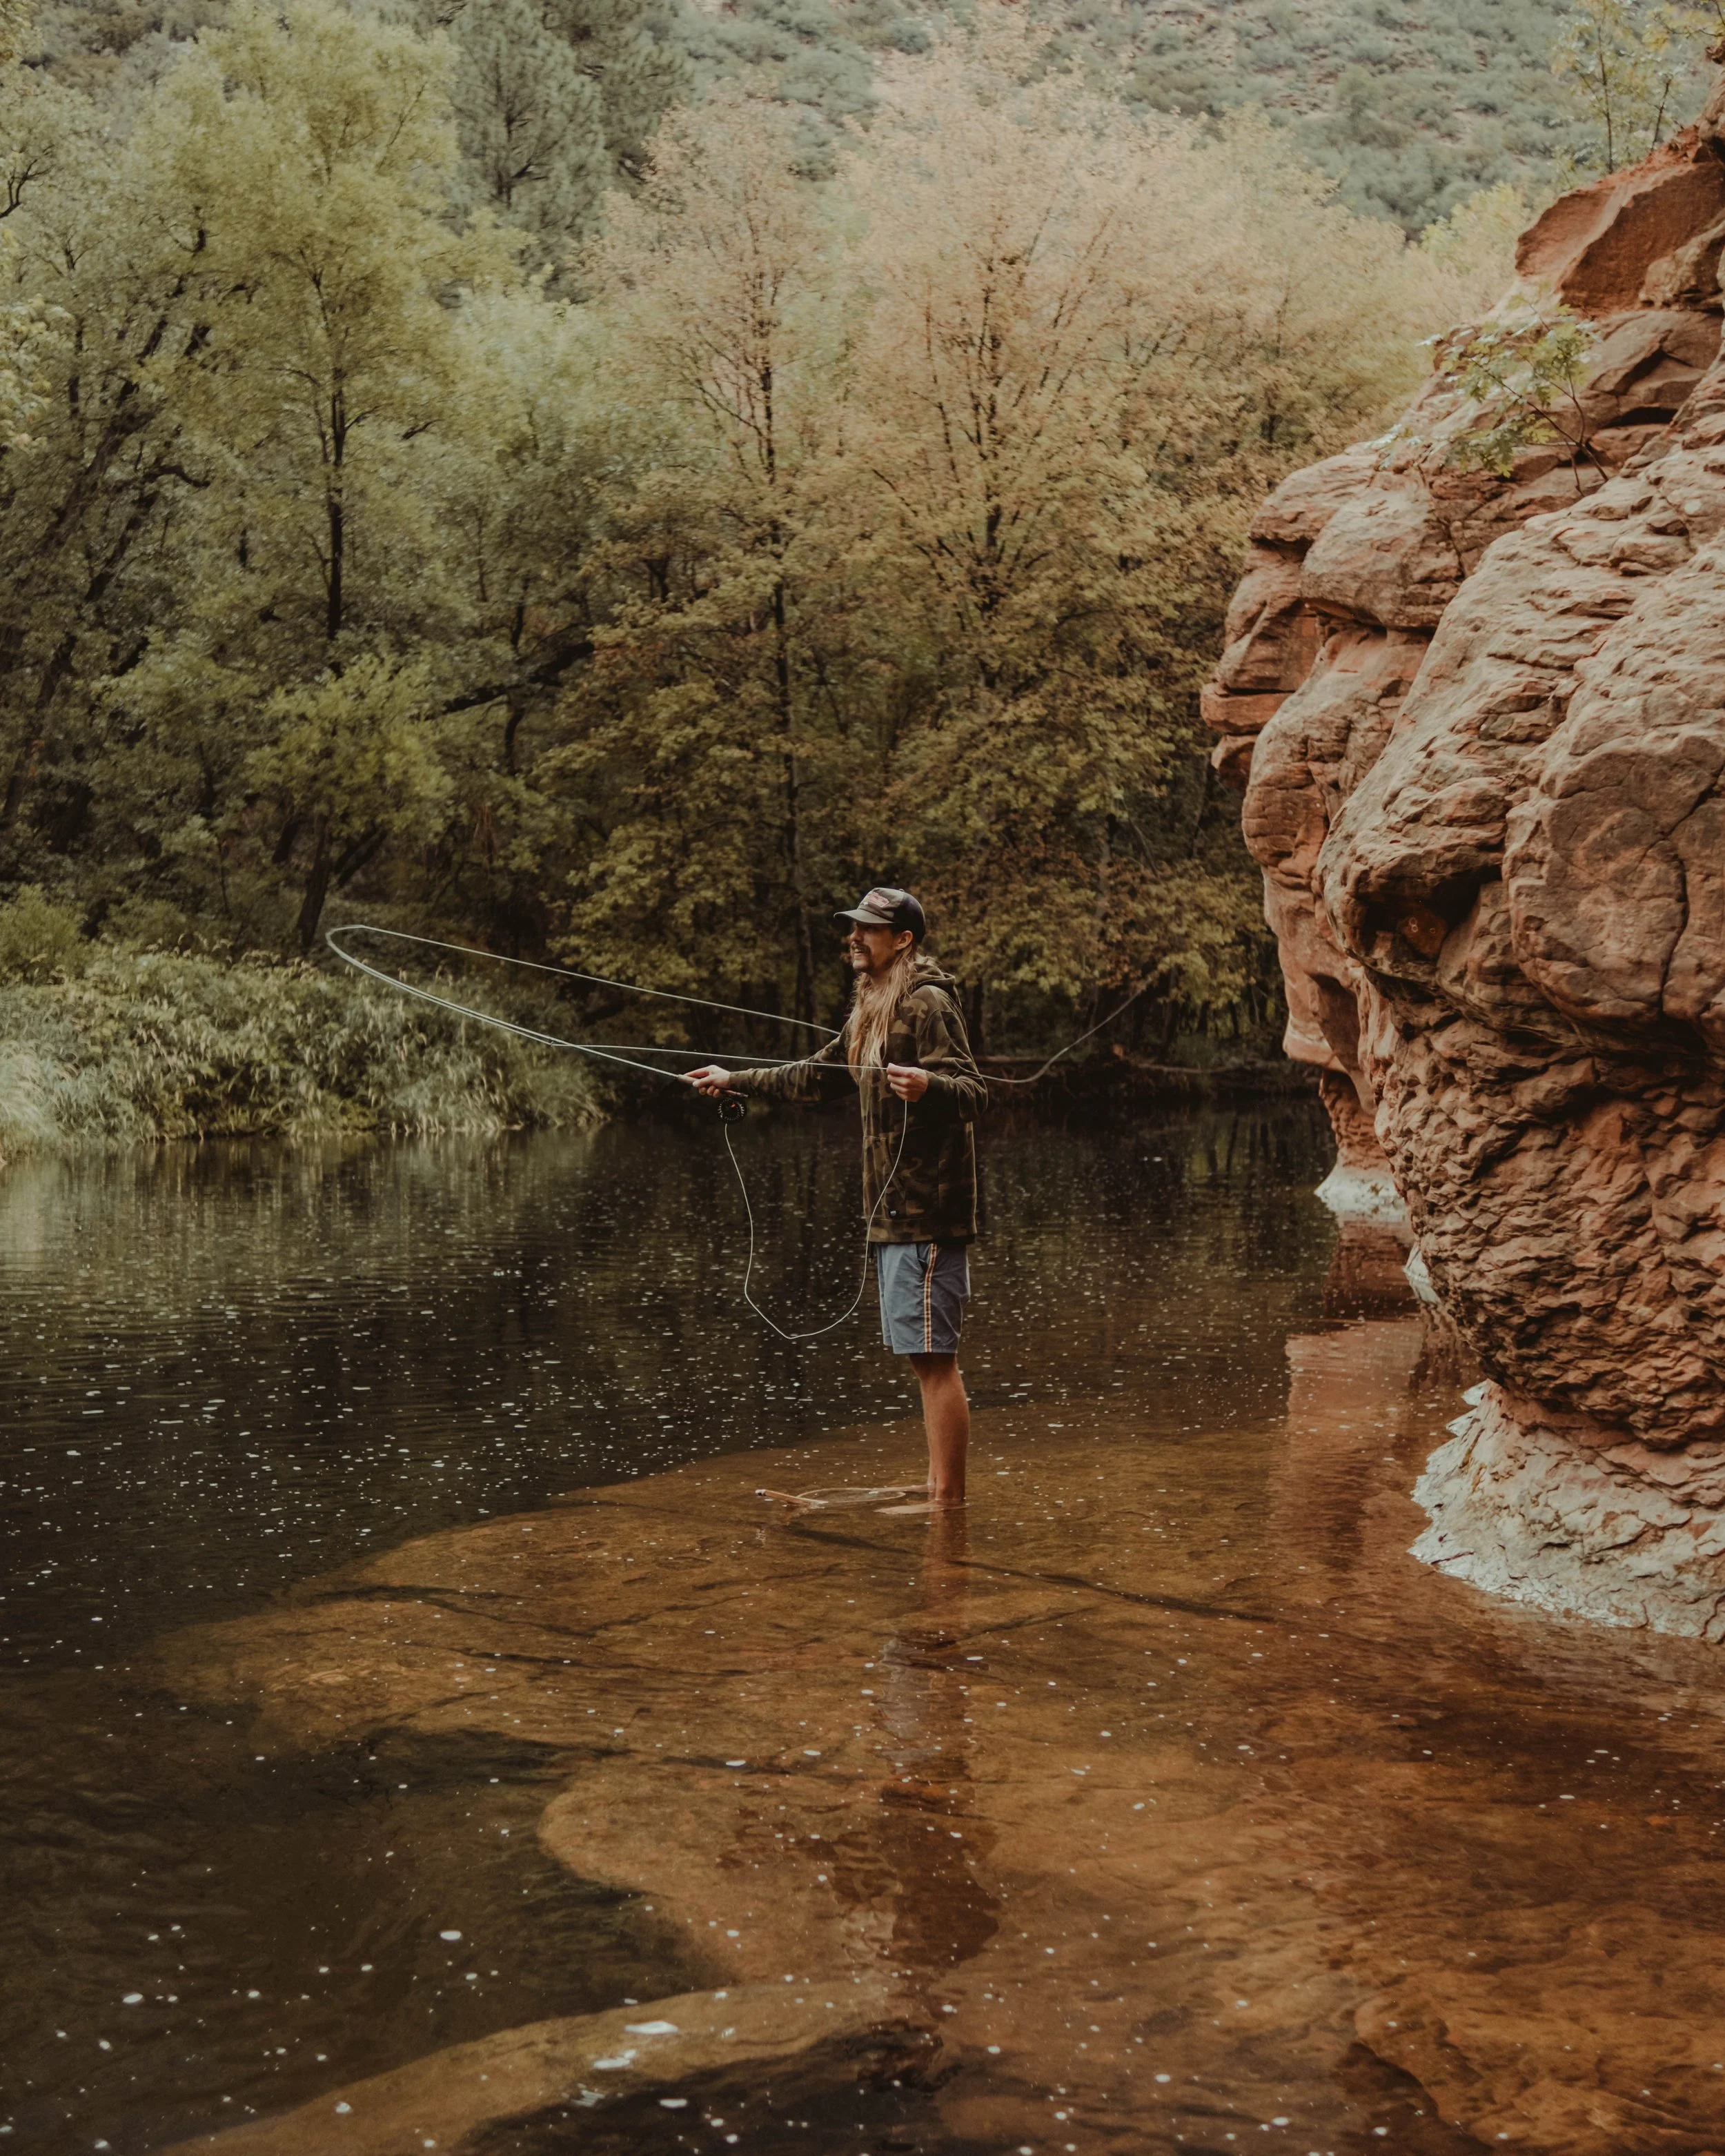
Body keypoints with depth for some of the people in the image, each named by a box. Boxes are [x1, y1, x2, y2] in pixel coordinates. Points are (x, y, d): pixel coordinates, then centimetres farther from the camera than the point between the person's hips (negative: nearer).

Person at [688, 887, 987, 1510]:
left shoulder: (928, 1004, -11)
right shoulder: (874, 1009, 19)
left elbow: (973, 1092, -21)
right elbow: (814, 1074, 32)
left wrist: (927, 1085, -42)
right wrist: (735, 1080, 38)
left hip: (926, 1209, -10)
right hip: (895, 1209, 10)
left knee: (933, 1356, -9)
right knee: (927, 1358, 12)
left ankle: (948, 1502, -7)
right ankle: (937, 1488, 17)